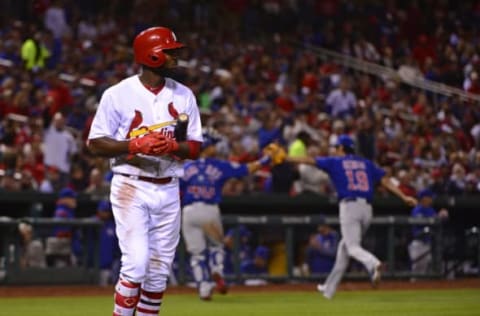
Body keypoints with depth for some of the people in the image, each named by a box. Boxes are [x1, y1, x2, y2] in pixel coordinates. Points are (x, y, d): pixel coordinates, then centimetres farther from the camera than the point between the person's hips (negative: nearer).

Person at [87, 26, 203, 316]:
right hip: (132, 188, -5)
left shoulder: (184, 96, 7)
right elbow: (95, 143, -5)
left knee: (159, 271, 6)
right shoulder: (119, 94, -5)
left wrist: (173, 145, -14)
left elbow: (195, 148, 8)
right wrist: (136, 144, -19)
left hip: (168, 190, 5)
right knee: (136, 264, -14)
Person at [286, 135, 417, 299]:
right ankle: (329, 288, 23)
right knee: (344, 245, 17)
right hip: (367, 208, 5)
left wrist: (286, 158, 17)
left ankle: (373, 264, -44)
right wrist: (404, 197, 6)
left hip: (349, 206, -5)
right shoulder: (366, 164, 20)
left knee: (353, 247, -10)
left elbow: (309, 160, 9)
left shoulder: (335, 162, 9)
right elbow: (385, 180, 10)